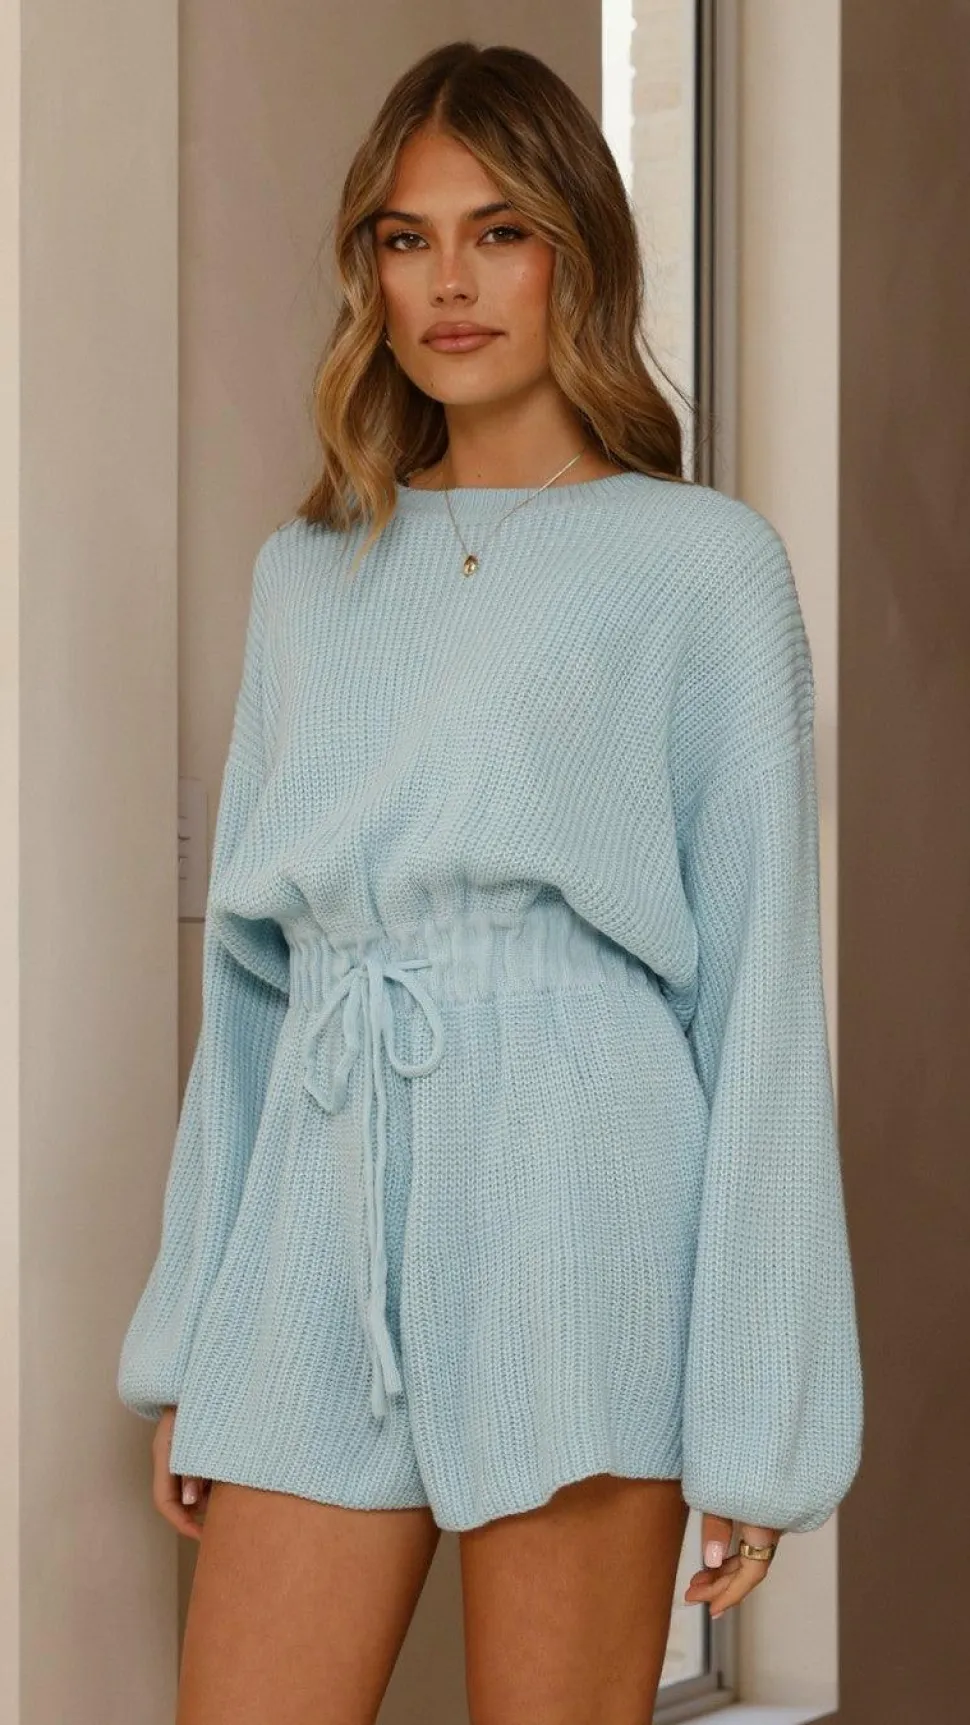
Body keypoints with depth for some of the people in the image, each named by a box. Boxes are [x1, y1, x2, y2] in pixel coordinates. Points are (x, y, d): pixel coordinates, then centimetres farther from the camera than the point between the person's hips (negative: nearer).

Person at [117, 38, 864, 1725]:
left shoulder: (700, 560, 1)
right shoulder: (303, 575, 16)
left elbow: (763, 986, -1)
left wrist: (760, 1413, -5)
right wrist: (183, 1338, 13)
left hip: (575, 1203, -4)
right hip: (324, 1212, 5)